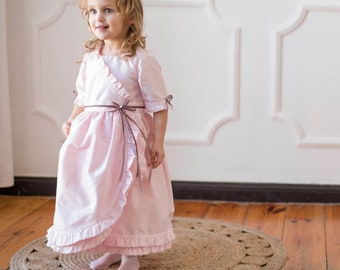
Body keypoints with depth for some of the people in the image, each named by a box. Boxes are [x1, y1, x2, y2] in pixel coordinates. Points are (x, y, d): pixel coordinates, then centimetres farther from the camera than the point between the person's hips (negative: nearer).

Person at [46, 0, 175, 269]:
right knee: (96, 193, 11)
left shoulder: (141, 60, -10)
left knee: (128, 194, 4)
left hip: (127, 137, -5)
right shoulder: (90, 58, 7)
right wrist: (72, 121, 2)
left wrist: (158, 142, -11)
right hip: (93, 136, 6)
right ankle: (111, 248, 29)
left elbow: (158, 104, -8)